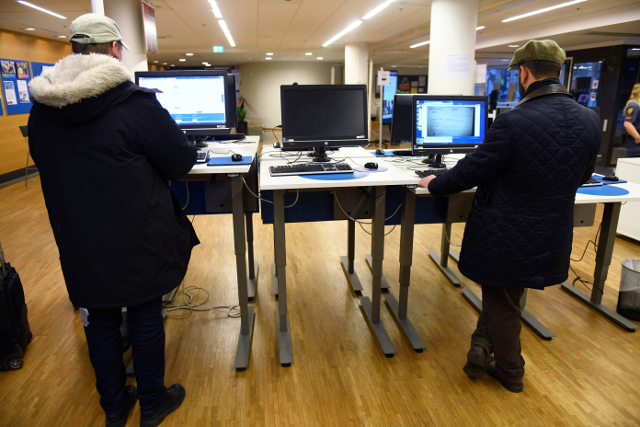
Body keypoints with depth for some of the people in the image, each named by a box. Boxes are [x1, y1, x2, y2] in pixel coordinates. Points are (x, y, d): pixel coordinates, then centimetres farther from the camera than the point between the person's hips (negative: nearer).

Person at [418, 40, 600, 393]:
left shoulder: (513, 122, -24)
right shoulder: (588, 119, -4)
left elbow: (472, 170, -16)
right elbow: (582, 175, 9)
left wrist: (434, 184, 2)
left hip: (505, 237, -5)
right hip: (551, 239, 6)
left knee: (502, 304, 16)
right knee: (504, 295, 27)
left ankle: (510, 373, 32)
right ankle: (484, 346, 28)